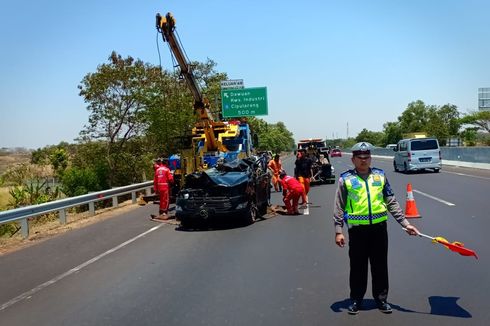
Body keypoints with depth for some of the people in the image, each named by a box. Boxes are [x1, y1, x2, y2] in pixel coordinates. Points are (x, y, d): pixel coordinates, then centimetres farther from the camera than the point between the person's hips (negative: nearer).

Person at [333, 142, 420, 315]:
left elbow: (392, 202, 9)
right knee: (358, 266, 8)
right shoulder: (346, 179, -2)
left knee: (380, 265, 10)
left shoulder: (380, 175, 6)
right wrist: (338, 231, -5)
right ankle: (356, 299, 24)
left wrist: (405, 223, 4)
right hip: (357, 228, -2)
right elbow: (339, 207, 0)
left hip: (379, 227, 2)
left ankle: (381, 298, 27)